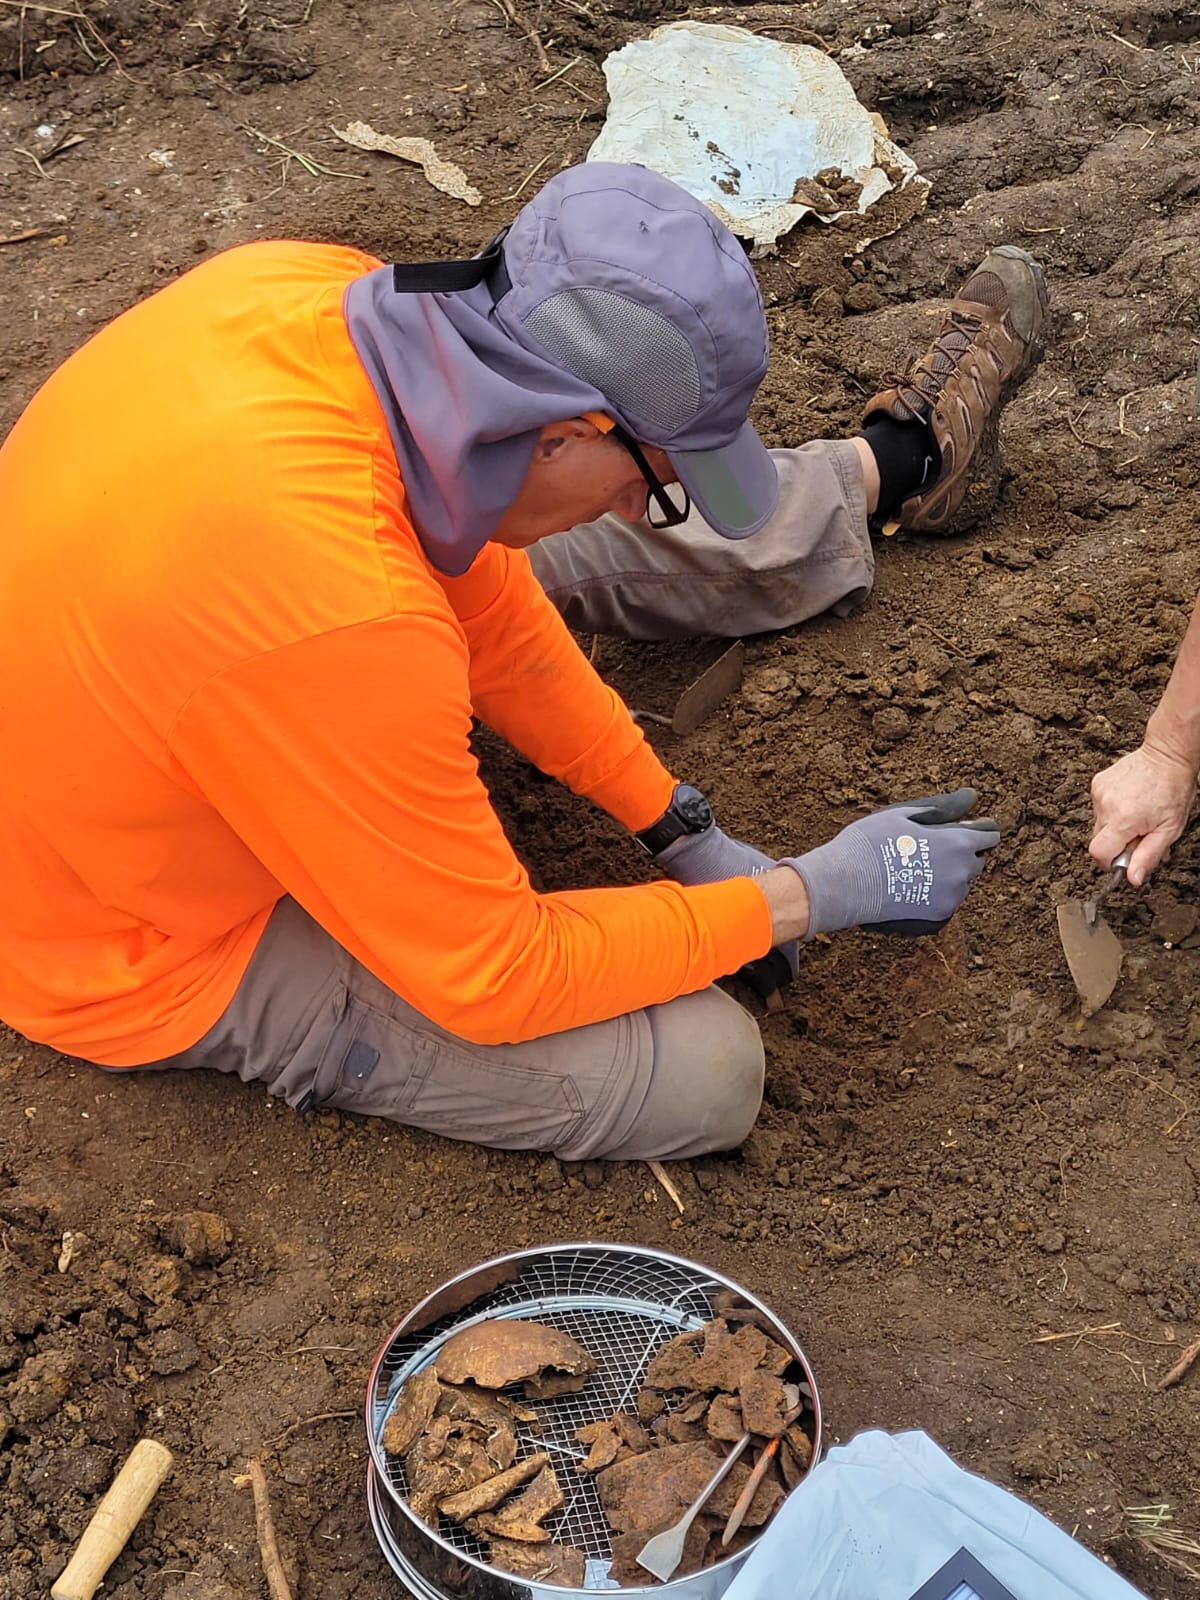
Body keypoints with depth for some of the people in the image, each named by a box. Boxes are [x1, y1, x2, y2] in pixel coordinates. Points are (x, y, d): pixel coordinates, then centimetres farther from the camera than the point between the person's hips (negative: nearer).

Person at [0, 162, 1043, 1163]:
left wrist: (676, 827, 4)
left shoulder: (311, 290, -18)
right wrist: (817, 893, -15)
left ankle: (891, 467, 34)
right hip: (167, 953, -7)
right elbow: (492, 977, -26)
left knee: (554, 549, 14)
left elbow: (474, 588, -1)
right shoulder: (340, 616, -41)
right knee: (702, 1074, -10)